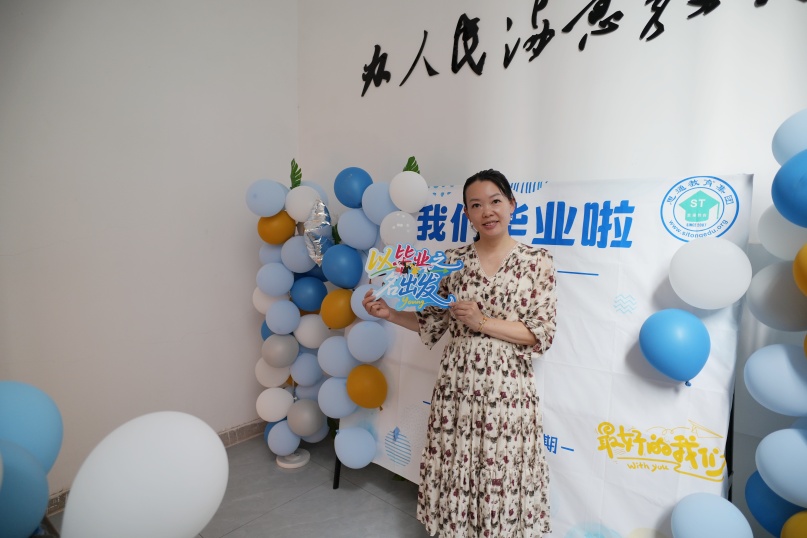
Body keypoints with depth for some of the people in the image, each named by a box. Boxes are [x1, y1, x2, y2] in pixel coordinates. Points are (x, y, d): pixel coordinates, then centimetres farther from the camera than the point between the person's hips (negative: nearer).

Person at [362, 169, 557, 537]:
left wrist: (482, 322, -17)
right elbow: (431, 324, 6)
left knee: (501, 477, 10)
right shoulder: (452, 261, 2)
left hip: (507, 386, -2)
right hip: (456, 382, 2)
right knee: (455, 471, 13)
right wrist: (388, 313, -7)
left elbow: (542, 334, -8)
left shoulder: (537, 261, -4)